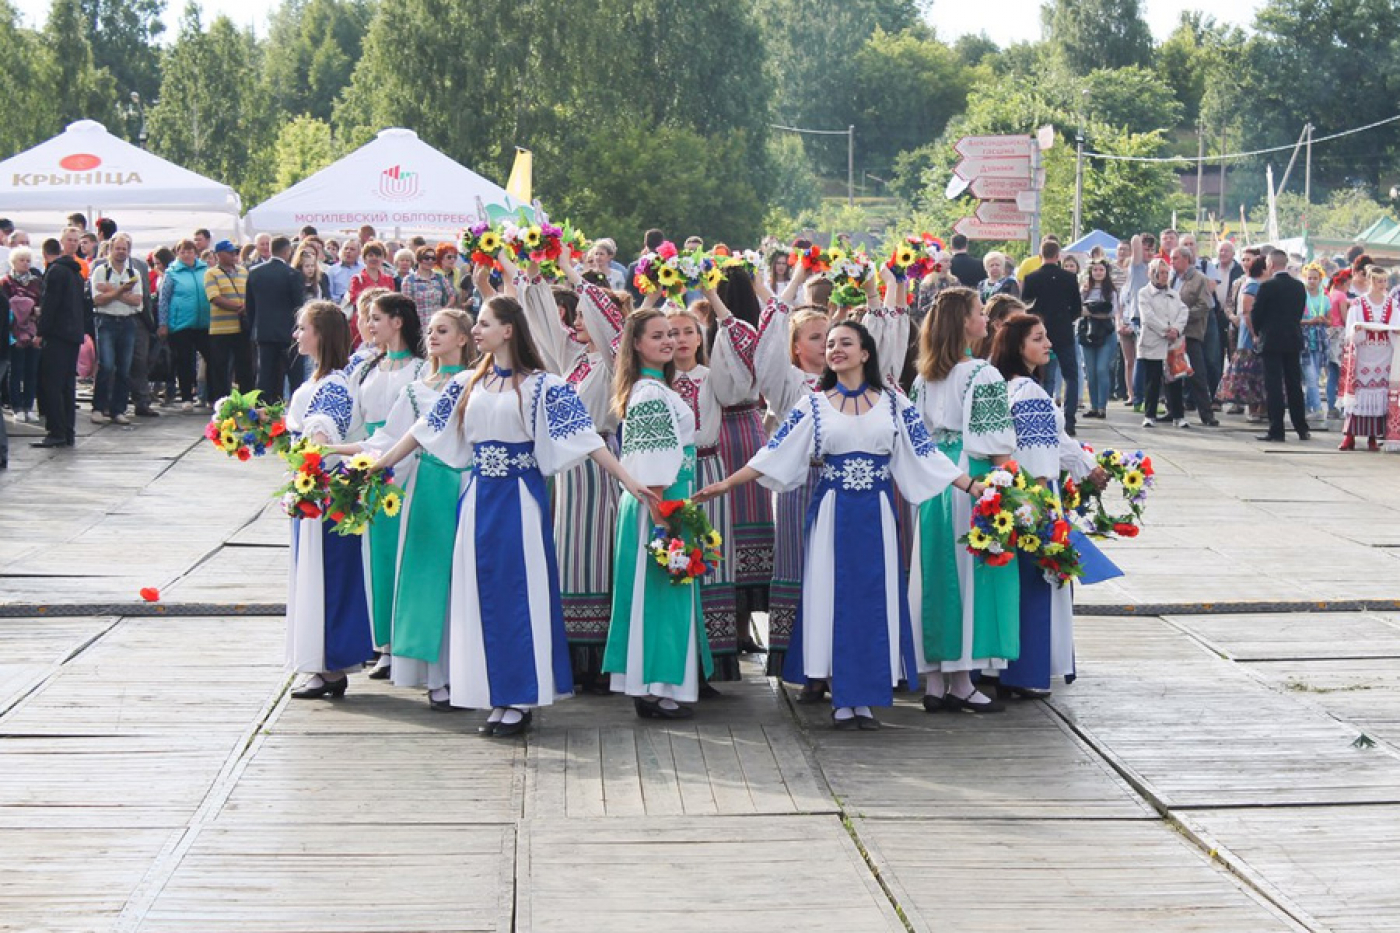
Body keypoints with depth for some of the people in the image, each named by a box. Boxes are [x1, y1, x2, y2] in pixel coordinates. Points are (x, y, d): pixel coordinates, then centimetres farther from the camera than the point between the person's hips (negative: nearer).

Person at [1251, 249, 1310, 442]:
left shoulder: (1267, 287, -13)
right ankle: (1302, 428, 16)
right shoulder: (1299, 286, 4)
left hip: (1272, 341, -5)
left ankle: (1276, 430, -6)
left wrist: (1259, 332, 11)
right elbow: (1300, 312, 9)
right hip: (1293, 341, 6)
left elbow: (1256, 314, -8)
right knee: (1294, 385, 12)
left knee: (1274, 387, -4)